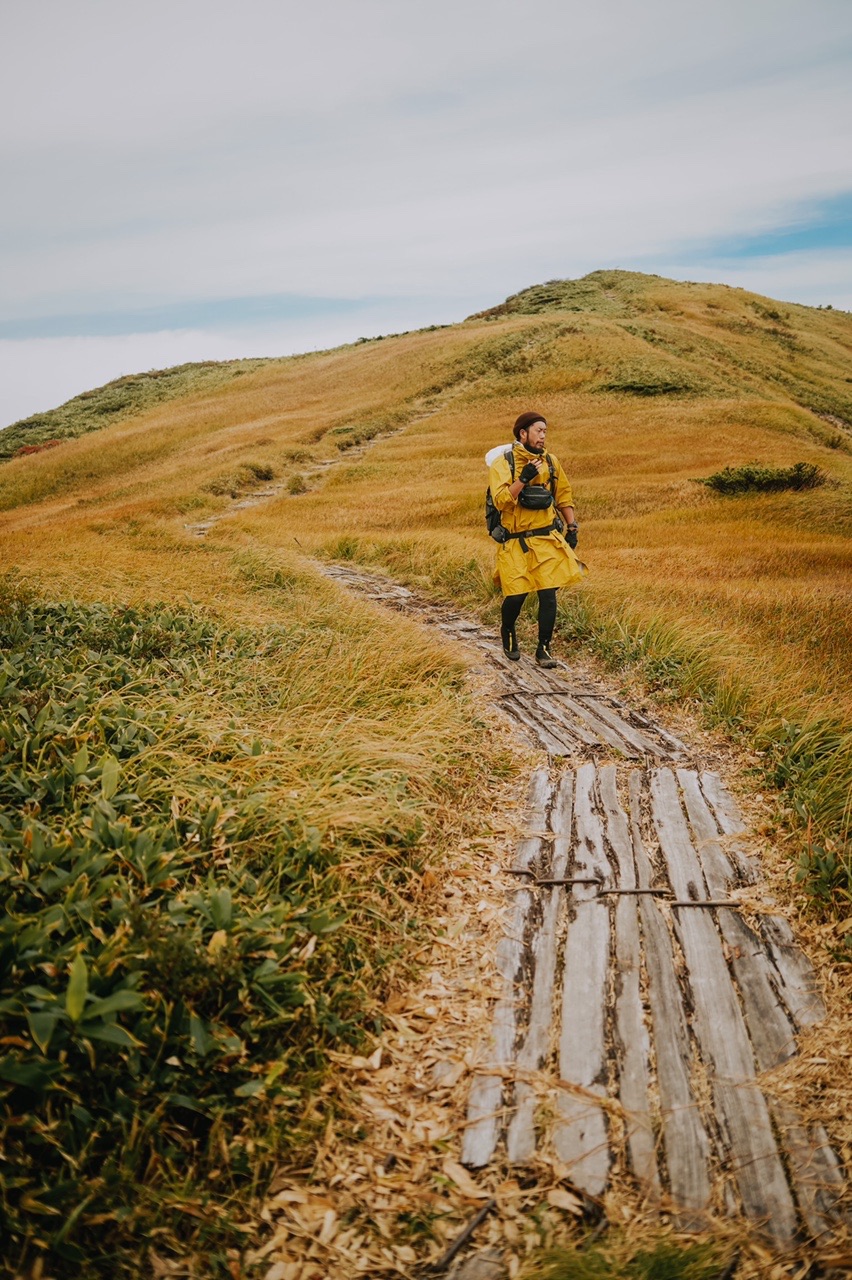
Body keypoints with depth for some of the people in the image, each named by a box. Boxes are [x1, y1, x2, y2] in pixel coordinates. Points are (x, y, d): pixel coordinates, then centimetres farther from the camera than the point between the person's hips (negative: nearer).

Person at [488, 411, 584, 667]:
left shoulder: (551, 462, 8)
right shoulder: (503, 464, -5)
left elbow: (564, 496, 20)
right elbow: (501, 500, -17)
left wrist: (571, 526, 12)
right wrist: (523, 478, -25)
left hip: (547, 540, 3)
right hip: (515, 543, -3)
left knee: (548, 595, -4)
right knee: (515, 596, -3)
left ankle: (544, 649, 9)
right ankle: (508, 634, 29)